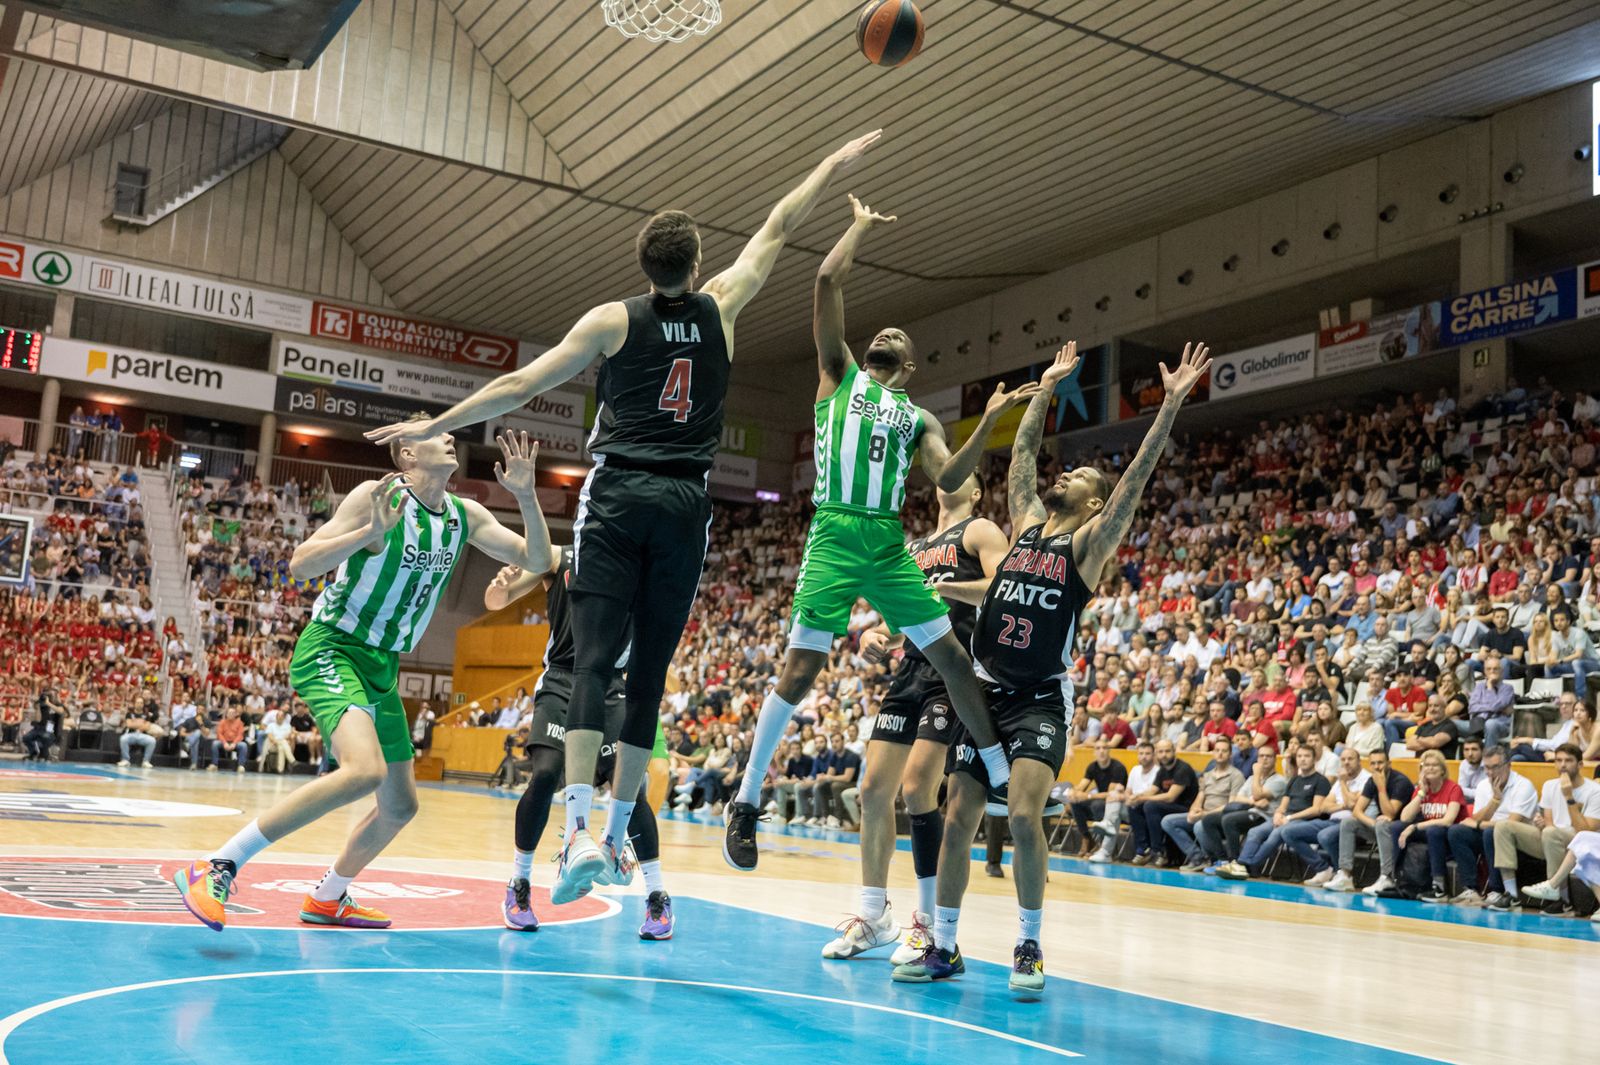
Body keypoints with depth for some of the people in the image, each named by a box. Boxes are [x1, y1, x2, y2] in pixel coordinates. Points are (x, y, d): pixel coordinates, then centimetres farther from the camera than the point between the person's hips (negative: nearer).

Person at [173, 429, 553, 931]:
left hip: (382, 666, 8)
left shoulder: (465, 516, 4)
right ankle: (216, 868, -23)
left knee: (400, 805, 13)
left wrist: (526, 496, -10)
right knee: (364, 771, -31)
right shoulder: (376, 496, -15)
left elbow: (538, 560, 4)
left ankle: (327, 899, 36)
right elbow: (300, 564, -20)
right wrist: (371, 532, -33)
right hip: (331, 650, -8)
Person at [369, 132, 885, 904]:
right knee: (649, 673, 7)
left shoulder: (612, 320, 2)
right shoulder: (721, 307, 7)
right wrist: (834, 165, 34)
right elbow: (778, 229, 21)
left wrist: (430, 426, 9)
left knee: (594, 662, -7)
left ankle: (579, 832, -21)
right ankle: (616, 834, 11)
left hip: (618, 496, -2)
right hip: (686, 503, 2)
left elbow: (519, 386, 1)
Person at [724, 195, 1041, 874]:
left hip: (890, 545, 4)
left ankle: (1004, 780, 15)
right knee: (800, 667, -8)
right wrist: (861, 227, 18)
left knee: (952, 657, 2)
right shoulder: (839, 374, 15)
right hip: (835, 538, -3)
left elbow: (950, 479, 5)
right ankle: (746, 801, 4)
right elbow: (827, 281, 6)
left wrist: (988, 423, -5)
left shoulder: (917, 417, 22)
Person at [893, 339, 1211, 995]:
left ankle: (1028, 949, -2)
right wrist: (1047, 388, 24)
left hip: (1041, 700, -5)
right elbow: (1023, 451, 20)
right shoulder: (1027, 521, 13)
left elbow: (1137, 476, -8)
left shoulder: (1089, 542, 1)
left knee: (1024, 817, -19)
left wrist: (1172, 403, -14)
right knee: (957, 819, 2)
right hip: (986, 691, 5)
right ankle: (943, 948, 14)